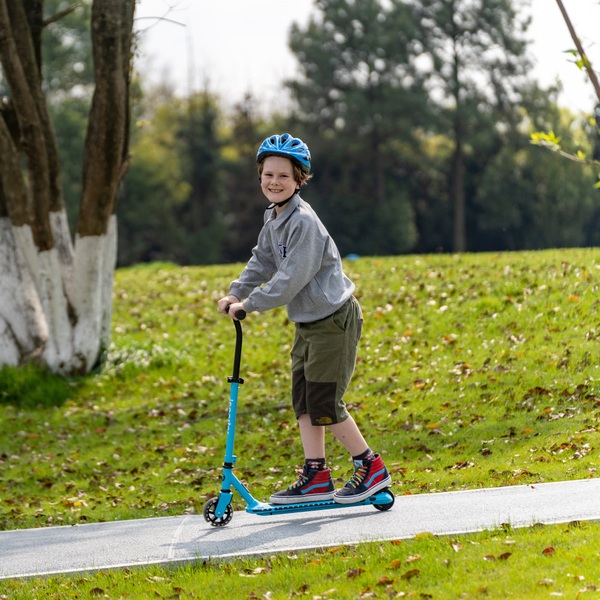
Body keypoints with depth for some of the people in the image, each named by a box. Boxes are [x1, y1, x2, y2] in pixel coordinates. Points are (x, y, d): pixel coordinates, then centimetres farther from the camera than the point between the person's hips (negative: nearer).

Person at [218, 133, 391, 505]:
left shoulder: (303, 222, -22)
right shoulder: (275, 219, 8)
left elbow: (291, 278, -25)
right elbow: (263, 261, 19)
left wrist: (249, 305, -19)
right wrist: (236, 293, 5)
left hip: (334, 319, -10)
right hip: (309, 321, 10)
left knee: (324, 403, -7)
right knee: (303, 400, 8)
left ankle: (372, 469, 6)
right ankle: (316, 476, 13)